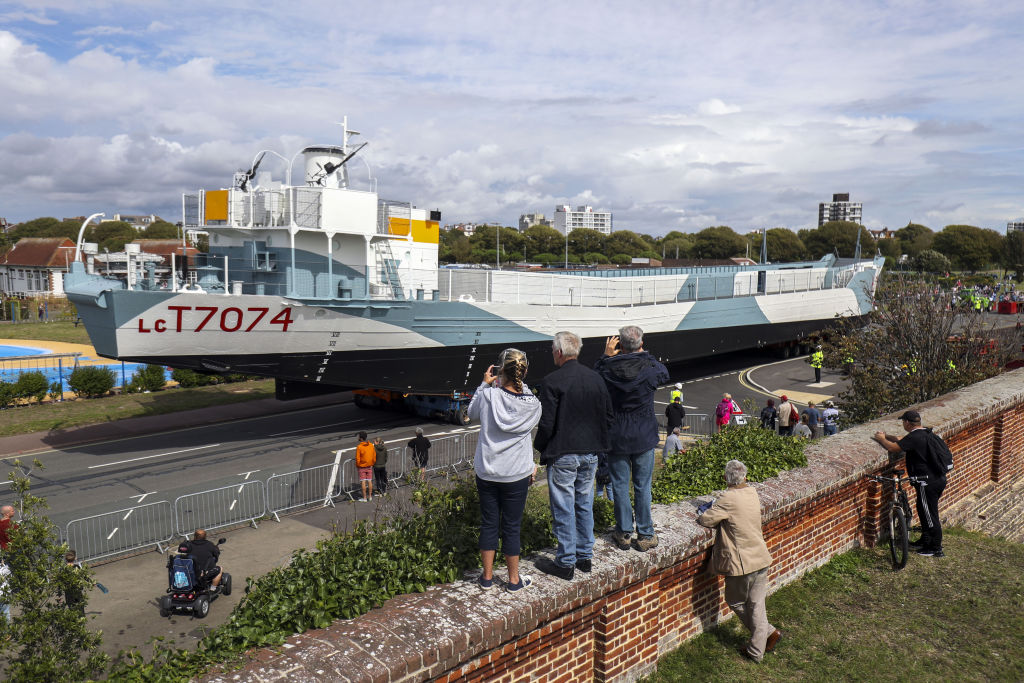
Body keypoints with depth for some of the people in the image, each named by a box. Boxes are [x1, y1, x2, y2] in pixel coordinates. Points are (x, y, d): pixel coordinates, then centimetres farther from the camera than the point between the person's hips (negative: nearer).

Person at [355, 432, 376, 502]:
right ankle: (370, 496, 18)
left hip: (362, 467, -4)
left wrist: (357, 465, 3)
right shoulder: (371, 445, -3)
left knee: (363, 482, 2)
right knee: (369, 481, 11)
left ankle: (365, 498, 5)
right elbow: (374, 456, 4)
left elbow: (358, 459, -14)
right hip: (370, 466, 4)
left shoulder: (359, 447, -18)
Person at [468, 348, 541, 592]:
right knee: (512, 527, 11)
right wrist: (520, 386, 7)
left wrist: (485, 384, 10)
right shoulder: (532, 404, -13)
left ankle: (487, 576, 25)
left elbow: (472, 413, 7)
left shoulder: (488, 396, -14)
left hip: (486, 473, 1)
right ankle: (514, 579, 23)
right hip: (517, 475, -1)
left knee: (488, 524, 13)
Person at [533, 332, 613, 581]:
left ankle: (565, 562, 11)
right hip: (590, 453, 6)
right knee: (585, 504, 17)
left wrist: (539, 446, 1)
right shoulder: (596, 378, 4)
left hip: (562, 455, -6)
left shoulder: (553, 381, -15)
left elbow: (546, 423, -16)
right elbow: (609, 417, 9)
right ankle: (585, 556, 26)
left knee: (563, 509, 3)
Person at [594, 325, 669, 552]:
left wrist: (606, 356, 9)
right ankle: (645, 534, 17)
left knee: (620, 486, 10)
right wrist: (644, 355, 18)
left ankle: (624, 533, 18)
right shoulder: (649, 368, -11)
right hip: (644, 437, 0)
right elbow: (665, 374, 13)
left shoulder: (609, 368, -13)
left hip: (616, 437, 0)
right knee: (643, 486, 9)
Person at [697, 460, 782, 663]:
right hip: (761, 559, 7)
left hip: (742, 562, -7)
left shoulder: (728, 499, -21)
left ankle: (768, 632, 19)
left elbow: (706, 520, -16)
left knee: (735, 602, 15)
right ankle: (757, 650, 18)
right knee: (757, 604, 13)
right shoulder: (753, 493, 2)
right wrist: (716, 510, 5)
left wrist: (703, 514, 5)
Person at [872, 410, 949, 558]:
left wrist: (882, 439, -2)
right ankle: (925, 540, 37)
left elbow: (892, 448, -21)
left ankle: (936, 549, 12)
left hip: (928, 483, -10)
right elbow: (902, 442, 22)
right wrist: (887, 436, 22)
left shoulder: (914, 437, -21)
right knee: (922, 510, 23)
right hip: (939, 479, 10)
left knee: (930, 515, 2)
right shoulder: (928, 434, 10)